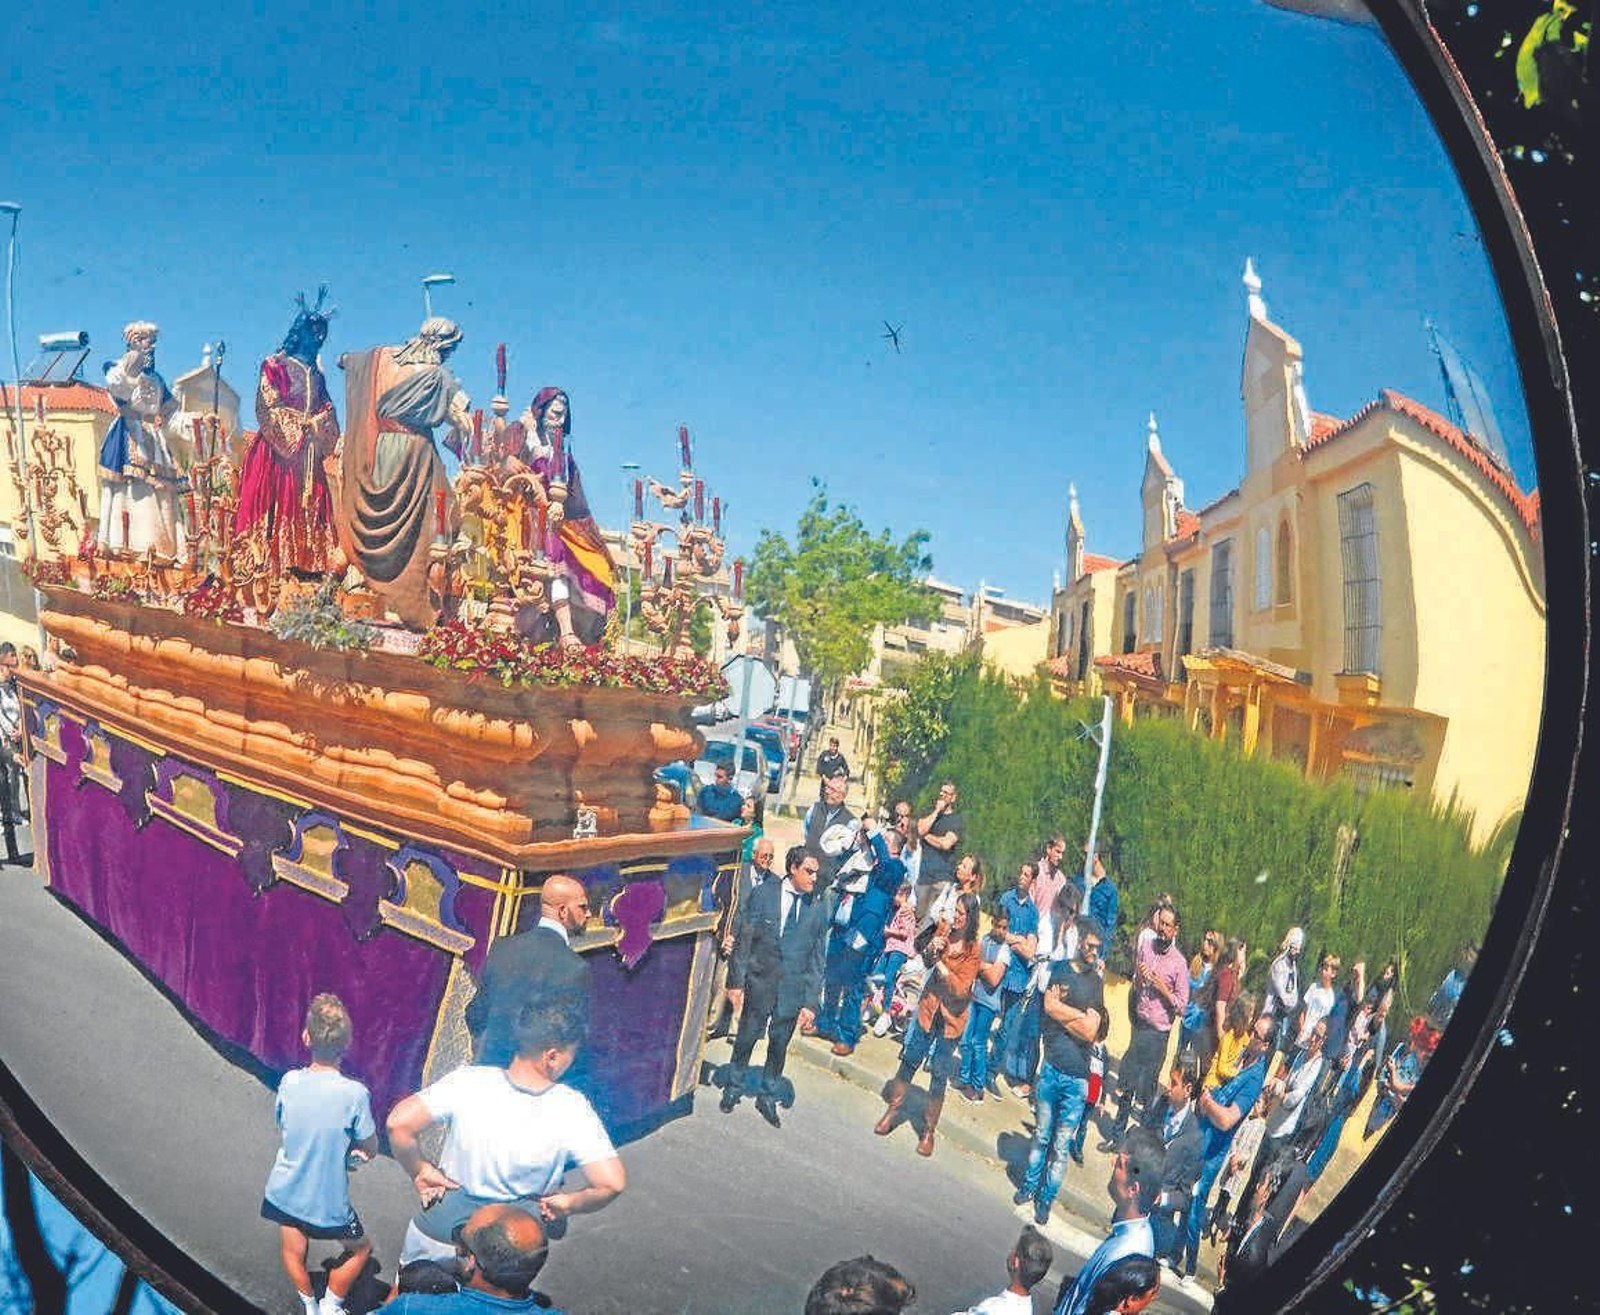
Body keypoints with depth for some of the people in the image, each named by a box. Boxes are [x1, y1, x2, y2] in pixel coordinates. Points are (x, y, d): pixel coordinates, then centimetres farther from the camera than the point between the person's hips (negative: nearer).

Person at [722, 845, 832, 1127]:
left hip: (793, 987, 1)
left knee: (779, 1045, 11)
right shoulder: (764, 894, -7)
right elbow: (743, 941, -3)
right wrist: (736, 981, -7)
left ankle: (766, 1098, 30)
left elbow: (817, 958, -1)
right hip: (760, 982, -1)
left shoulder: (819, 907, -4)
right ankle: (734, 1088, 35)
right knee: (746, 1038, 13)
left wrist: (812, 1001, -4)